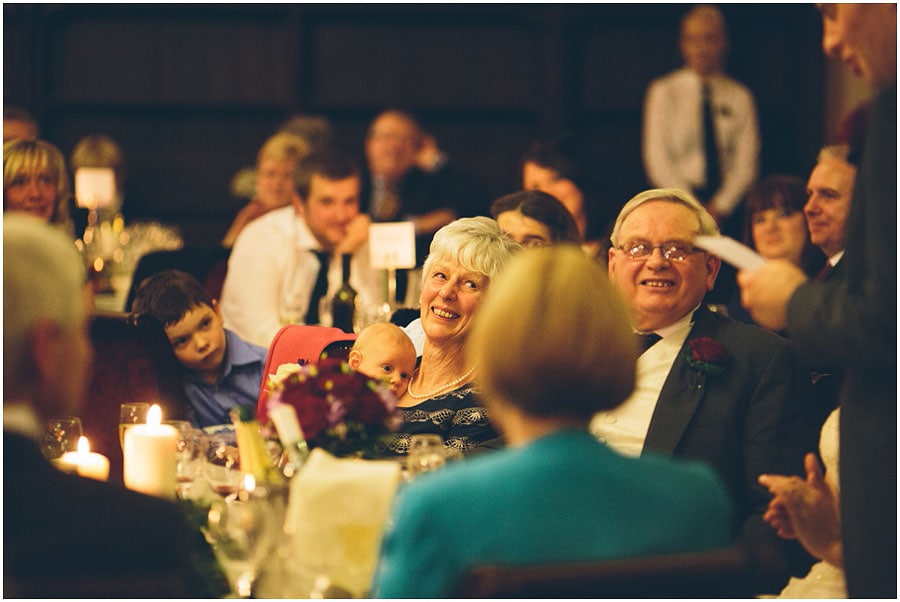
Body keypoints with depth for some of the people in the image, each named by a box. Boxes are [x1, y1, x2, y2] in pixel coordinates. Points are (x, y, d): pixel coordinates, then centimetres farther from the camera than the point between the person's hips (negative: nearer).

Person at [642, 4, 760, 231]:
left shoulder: (740, 97, 10)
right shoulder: (663, 92, 7)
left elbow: (747, 162, 5)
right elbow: (657, 160, 1)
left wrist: (721, 206, -8)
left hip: (728, 206, 1)